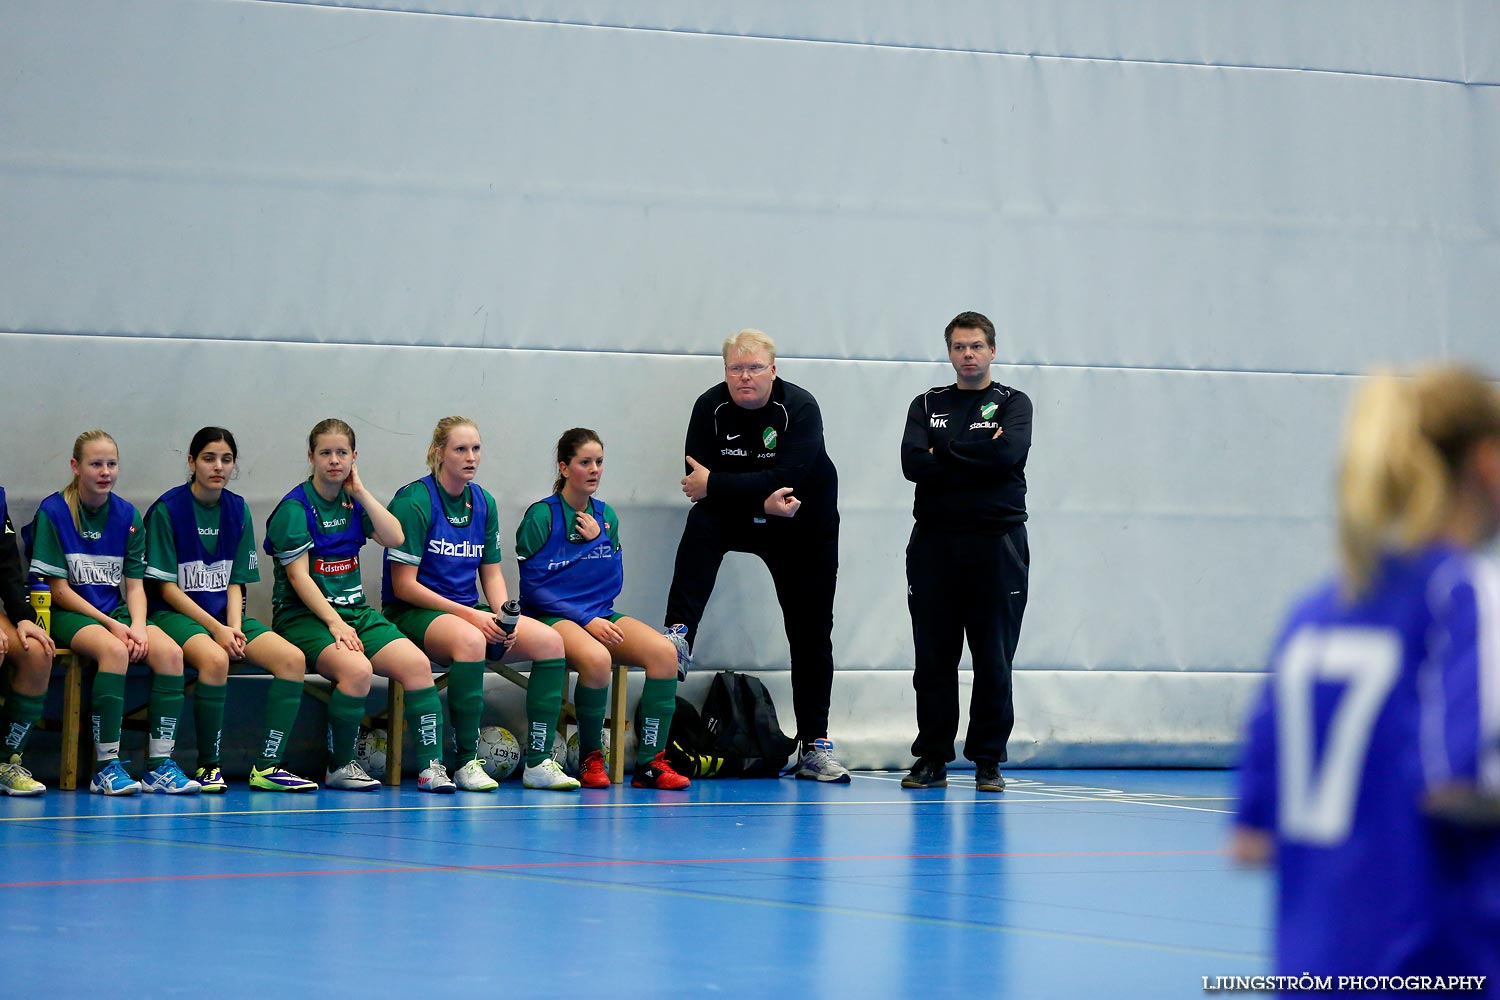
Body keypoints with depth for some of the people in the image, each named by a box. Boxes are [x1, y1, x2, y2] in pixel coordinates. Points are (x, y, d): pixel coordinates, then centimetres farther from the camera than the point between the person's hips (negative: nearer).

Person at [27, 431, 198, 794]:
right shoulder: (53, 512, -6)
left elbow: (134, 585, 8)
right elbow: (59, 590, -8)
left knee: (169, 652, -24)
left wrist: (137, 626, -12)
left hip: (117, 612, 5)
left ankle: (160, 765, -23)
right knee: (115, 650, -36)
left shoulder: (127, 515, 8)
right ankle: (106, 768, -32)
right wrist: (110, 625, -15)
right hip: (69, 615, -5)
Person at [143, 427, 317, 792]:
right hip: (175, 614, -6)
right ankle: (208, 766, -22)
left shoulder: (237, 510, 10)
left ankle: (267, 766, -16)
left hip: (225, 615, 6)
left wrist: (234, 628, -9)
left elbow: (235, 582, 10)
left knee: (292, 659, -18)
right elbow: (166, 587, -9)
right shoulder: (167, 509, -7)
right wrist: (216, 629, -16)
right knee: (215, 659, -37)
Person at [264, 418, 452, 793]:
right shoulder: (294, 508, -6)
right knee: (356, 669, -34)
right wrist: (334, 623, -21)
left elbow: (394, 538, -1)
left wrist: (360, 491, -3)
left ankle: (431, 767, -18)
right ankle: (339, 768, -16)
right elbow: (298, 576, -12)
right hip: (303, 615, -6)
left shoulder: (353, 502, 12)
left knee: (417, 663, -19)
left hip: (355, 611, 6)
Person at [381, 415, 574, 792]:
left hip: (468, 612, 7)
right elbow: (403, 585, -14)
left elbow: (492, 574, 15)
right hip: (413, 614, -7)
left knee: (549, 641, -16)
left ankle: (538, 762, -14)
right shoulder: (414, 502, -12)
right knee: (469, 640, -40)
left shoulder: (483, 502, 10)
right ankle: (466, 764, -29)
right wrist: (468, 615, -19)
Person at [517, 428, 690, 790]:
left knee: (664, 651, -22)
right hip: (552, 617, -6)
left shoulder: (605, 516, 13)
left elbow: (613, 583, 13)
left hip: (600, 616, 6)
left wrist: (599, 540, -3)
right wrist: (586, 620, -16)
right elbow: (533, 588, -8)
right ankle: (591, 760, -16)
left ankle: (650, 763, -20)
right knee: (596, 658, -38)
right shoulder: (541, 516, -4)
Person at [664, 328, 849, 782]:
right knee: (700, 524, -32)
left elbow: (785, 479, -30)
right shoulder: (710, 408, -11)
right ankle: (678, 635, -39)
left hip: (803, 529, -1)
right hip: (735, 520, 1)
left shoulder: (799, 407, -20)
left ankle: (815, 746, 9)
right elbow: (698, 484, -15)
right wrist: (761, 499, -26)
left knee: (811, 633, 2)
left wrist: (714, 484, -30)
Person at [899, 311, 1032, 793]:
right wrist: (977, 460, -8)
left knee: (994, 660, -2)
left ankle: (988, 761, 4)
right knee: (933, 659, 2)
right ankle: (932, 758, 8)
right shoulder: (927, 405, 14)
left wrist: (945, 451, -5)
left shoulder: (1013, 403, 9)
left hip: (996, 541, -2)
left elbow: (1008, 454, -12)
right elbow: (913, 463, -4)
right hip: (934, 541, 2)